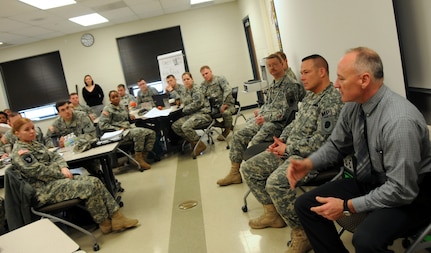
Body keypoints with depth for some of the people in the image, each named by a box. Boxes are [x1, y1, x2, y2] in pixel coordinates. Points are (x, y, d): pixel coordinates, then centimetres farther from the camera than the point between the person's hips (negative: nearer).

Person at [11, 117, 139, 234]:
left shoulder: (35, 144, 16)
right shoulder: (20, 152, -10)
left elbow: (54, 156, 14)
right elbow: (39, 171, -18)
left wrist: (63, 168, -6)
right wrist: (62, 173, -11)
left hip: (55, 178, 9)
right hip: (45, 190, -9)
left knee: (95, 181, -10)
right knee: (88, 187, -22)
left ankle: (116, 217, -11)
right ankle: (104, 223, -7)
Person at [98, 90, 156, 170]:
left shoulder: (123, 107, 23)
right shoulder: (107, 109, 1)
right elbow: (102, 125, -8)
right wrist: (118, 129, -15)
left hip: (129, 128, 8)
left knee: (151, 133, -11)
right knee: (139, 132, -35)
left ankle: (144, 155, -14)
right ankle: (138, 157, -28)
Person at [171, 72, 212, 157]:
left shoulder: (196, 89, -7)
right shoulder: (186, 91, 18)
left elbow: (198, 103, -17)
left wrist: (185, 109, -7)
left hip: (203, 113, -9)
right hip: (192, 114, 9)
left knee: (186, 126, -32)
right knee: (175, 126, -5)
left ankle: (200, 145, -13)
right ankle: (193, 141, 2)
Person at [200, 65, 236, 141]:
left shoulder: (220, 79, -5)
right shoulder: (203, 85, 11)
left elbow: (228, 90, -17)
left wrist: (224, 104, -24)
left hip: (226, 104, -5)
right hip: (214, 106, 5)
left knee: (226, 112, -38)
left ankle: (227, 128, -4)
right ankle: (223, 125, -1)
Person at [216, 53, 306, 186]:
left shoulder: (290, 86, -10)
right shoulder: (272, 85, 17)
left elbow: (284, 113, -16)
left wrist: (265, 117, -12)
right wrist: (260, 111, 8)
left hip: (277, 123, -9)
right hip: (264, 119, 9)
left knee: (255, 143, -28)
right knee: (238, 136, -3)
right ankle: (234, 173, 2)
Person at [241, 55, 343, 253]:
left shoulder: (332, 101, -17)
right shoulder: (309, 96, 13)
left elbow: (321, 142, -23)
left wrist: (288, 148, -16)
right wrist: (281, 140, 3)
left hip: (311, 155, -10)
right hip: (290, 149, 10)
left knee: (275, 183, -33)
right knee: (249, 168, 7)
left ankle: (302, 234, -13)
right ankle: (273, 214, 19)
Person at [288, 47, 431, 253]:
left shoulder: (400, 121, -31)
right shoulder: (353, 106, -9)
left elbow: (401, 190, -28)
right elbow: (336, 145, 8)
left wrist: (347, 206, -22)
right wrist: (308, 164, -10)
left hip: (408, 193, -7)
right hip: (368, 182, 7)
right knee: (305, 205, -1)